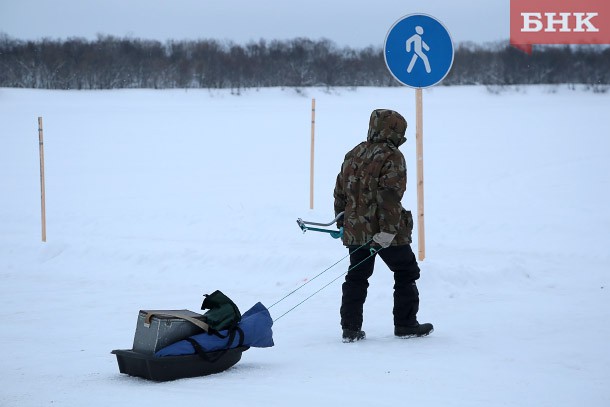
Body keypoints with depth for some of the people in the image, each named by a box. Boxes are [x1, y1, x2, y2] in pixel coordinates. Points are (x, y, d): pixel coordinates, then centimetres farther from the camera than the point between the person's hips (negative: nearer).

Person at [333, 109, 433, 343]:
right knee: (406, 273, 10)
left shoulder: (353, 155, 11)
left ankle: (350, 328, 10)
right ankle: (405, 325, 13)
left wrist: (342, 222, 24)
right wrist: (389, 229, -23)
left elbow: (340, 191, 16)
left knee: (356, 277, 13)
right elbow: (390, 196, -21)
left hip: (355, 229, 6)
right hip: (384, 231, -6)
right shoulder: (392, 157, -11)